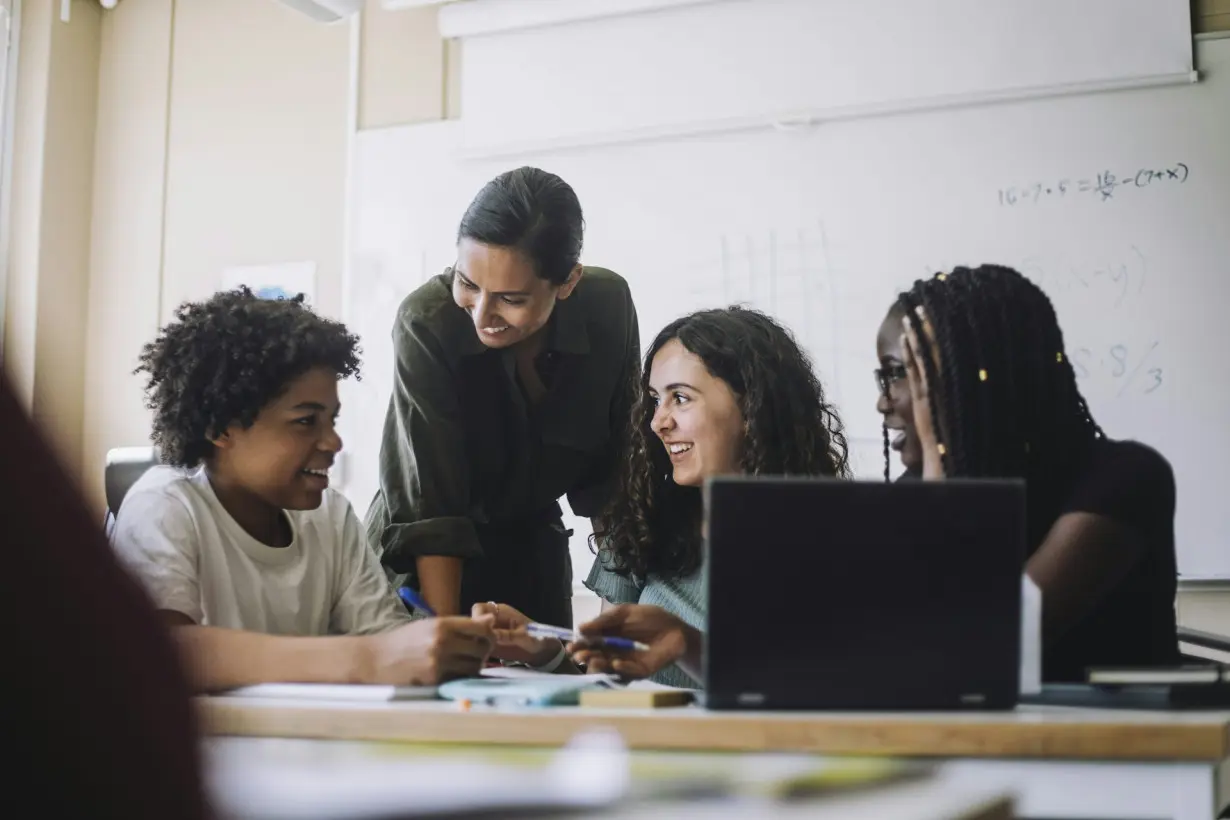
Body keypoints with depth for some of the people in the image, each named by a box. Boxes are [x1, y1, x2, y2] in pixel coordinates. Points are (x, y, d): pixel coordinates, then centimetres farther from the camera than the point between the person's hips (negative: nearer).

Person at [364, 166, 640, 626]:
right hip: (422, 561, -3)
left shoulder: (608, 308, -18)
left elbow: (614, 466, -8)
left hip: (534, 549, 3)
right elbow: (427, 505, -28)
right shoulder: (427, 322, -28)